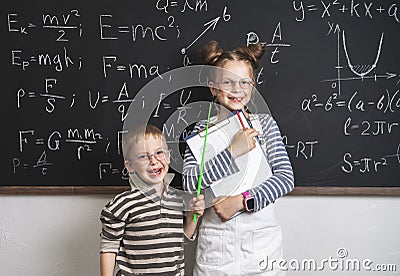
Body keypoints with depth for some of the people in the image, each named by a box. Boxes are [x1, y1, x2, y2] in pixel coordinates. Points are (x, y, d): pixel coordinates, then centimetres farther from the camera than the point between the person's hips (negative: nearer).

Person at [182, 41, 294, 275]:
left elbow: (286, 177, -6)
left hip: (262, 238, 1)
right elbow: (189, 183, -12)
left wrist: (242, 200, -16)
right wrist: (233, 151, -19)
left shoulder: (264, 123, 1)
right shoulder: (203, 130, 0)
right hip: (217, 241, -1)